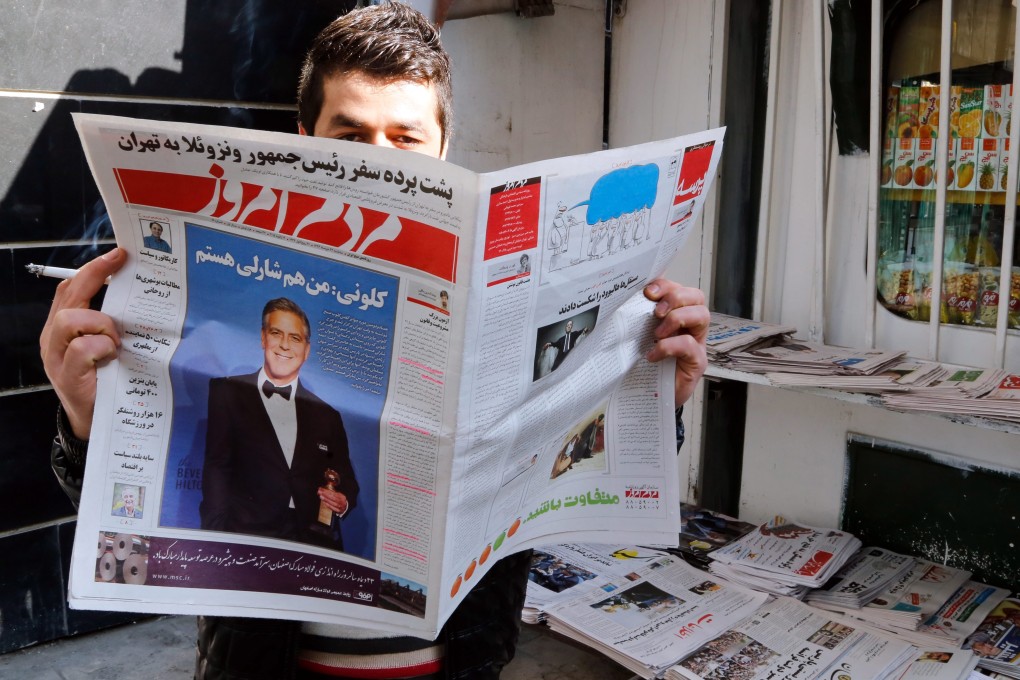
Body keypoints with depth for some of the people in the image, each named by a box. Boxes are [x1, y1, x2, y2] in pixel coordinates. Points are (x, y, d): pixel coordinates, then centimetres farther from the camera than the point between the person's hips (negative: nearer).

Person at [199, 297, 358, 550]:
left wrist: (343, 501, -1)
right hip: (246, 539, -4)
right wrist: (218, 543, -8)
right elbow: (216, 469, 3)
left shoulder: (327, 416, 20)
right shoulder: (227, 392, 12)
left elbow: (347, 481, 23)